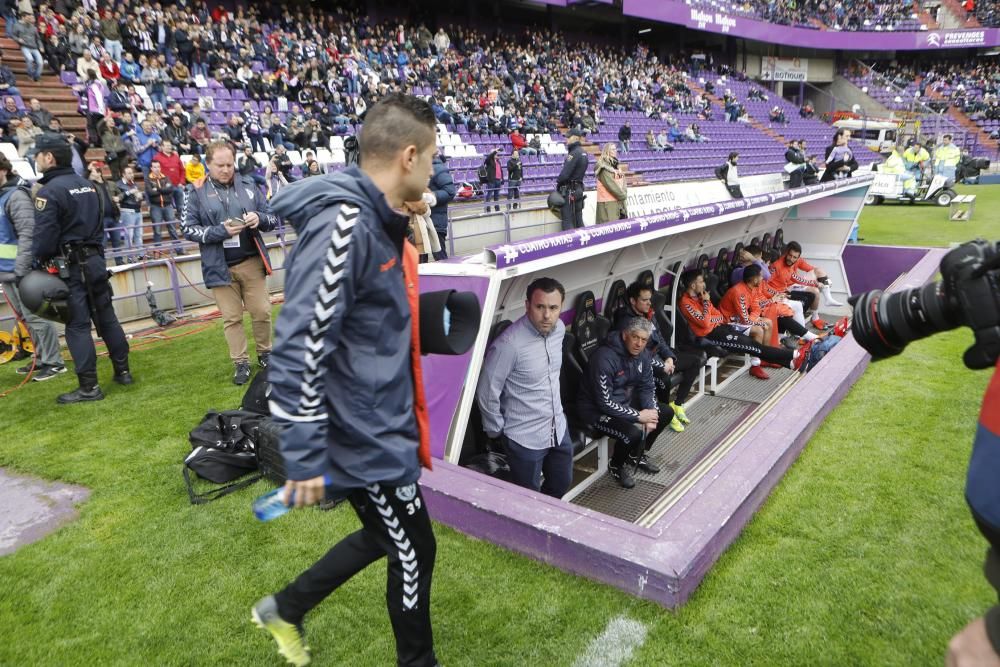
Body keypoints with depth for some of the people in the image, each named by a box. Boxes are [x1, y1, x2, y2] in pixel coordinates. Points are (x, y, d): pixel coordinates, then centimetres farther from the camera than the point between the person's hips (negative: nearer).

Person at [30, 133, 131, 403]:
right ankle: (123, 371, 21)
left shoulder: (49, 191, -14)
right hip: (95, 259, 8)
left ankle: (89, 387, -2)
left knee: (77, 325, -4)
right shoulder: (86, 185, 12)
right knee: (106, 317, 14)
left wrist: (37, 262, -2)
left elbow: (44, 236, -17)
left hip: (70, 265, -8)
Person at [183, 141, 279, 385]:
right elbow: (189, 229, -3)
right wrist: (220, 231, -17)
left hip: (251, 262, 1)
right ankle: (240, 363, 18)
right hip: (220, 266, -1)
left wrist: (259, 218, -16)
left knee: (262, 312, 6)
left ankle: (265, 353, 27)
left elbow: (274, 218, 7)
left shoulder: (248, 186, 3)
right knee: (231, 318, 7)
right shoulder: (197, 192, -1)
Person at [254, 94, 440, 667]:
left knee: (385, 539, 25)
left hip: (385, 426, 9)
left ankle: (285, 610, 46)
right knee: (414, 554, 11)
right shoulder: (343, 226, -25)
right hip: (365, 438, -9)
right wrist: (305, 457, -22)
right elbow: (299, 348, -26)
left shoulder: (382, 223, 6)